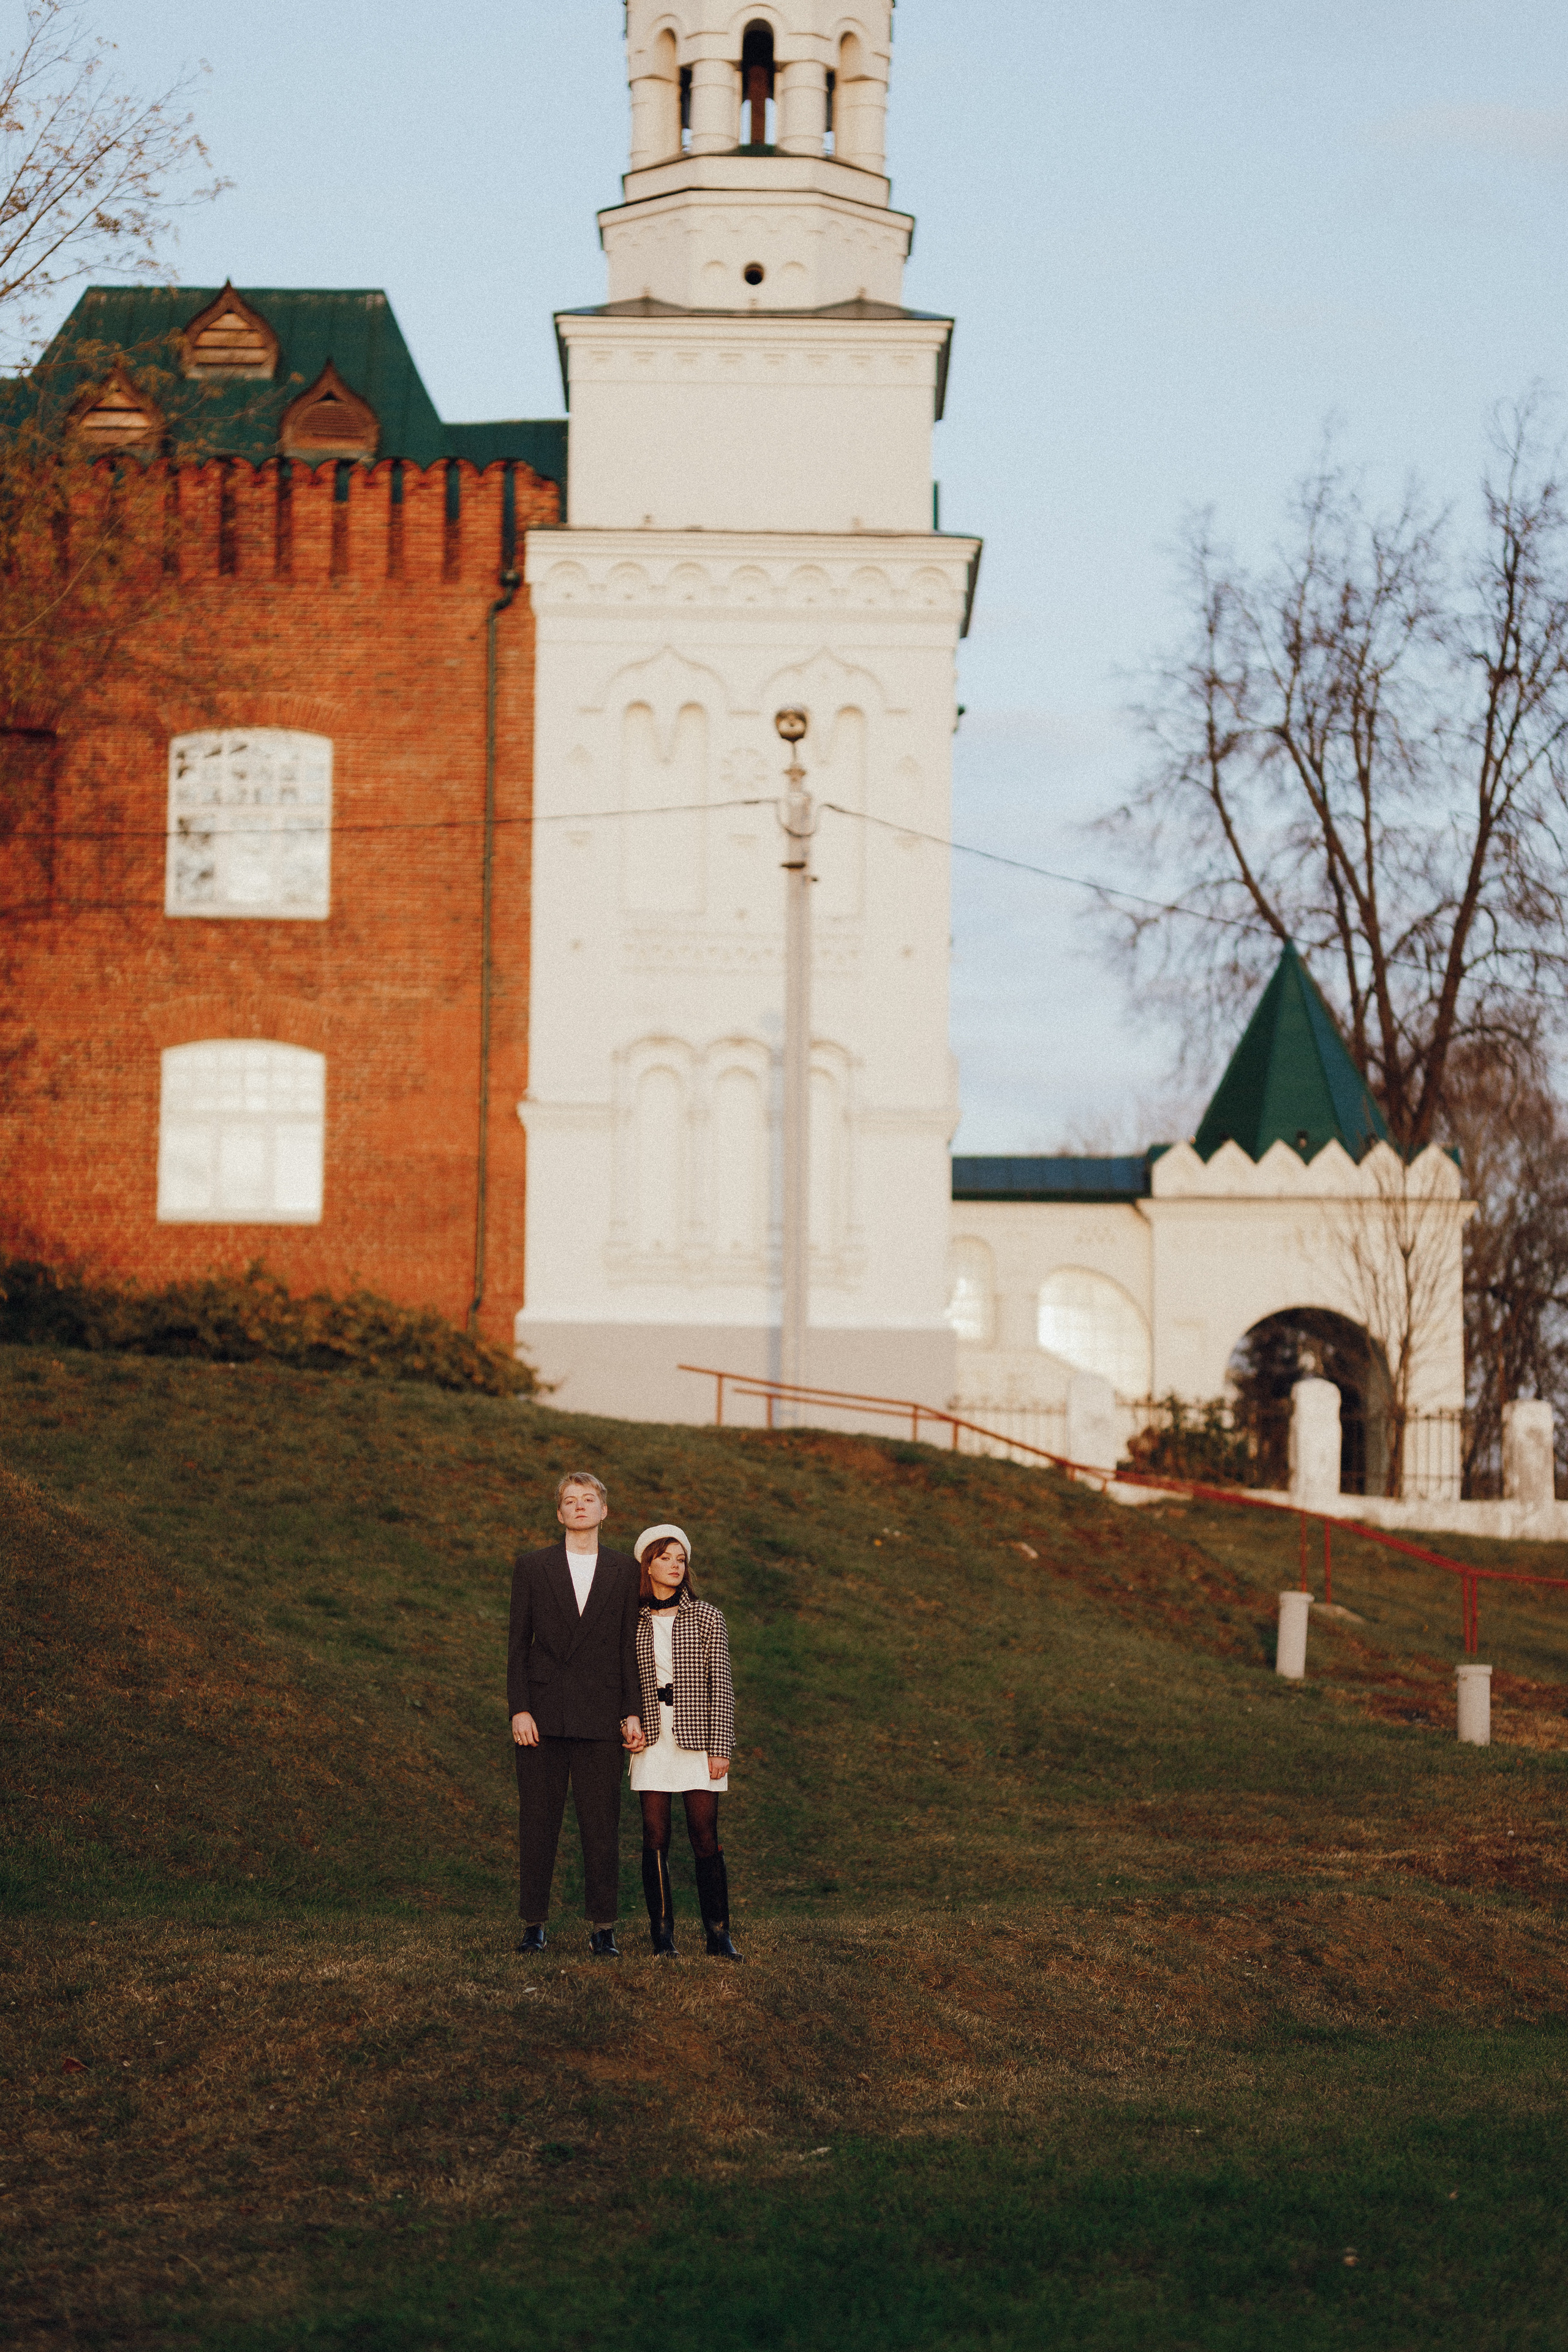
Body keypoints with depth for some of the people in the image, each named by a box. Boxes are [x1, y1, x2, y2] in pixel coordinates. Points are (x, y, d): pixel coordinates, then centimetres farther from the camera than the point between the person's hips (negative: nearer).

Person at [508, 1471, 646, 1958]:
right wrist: (519, 1709, -4)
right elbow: (518, 1642, 4)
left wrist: (632, 1713, 0)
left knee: (602, 1826, -1)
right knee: (537, 1822, 2)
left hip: (600, 1717, 0)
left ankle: (603, 1930, 4)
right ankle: (534, 1925, 9)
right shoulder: (532, 1567, 6)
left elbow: (631, 1646, 8)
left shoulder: (624, 1571, 8)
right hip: (542, 1715, 0)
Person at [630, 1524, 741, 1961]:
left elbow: (721, 1684, -1)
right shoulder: (634, 1624, 8)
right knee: (655, 1839, -2)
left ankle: (719, 1937, 1)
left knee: (706, 1839, -4)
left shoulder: (706, 1617, 2)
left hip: (698, 1740, -2)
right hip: (653, 1741, 2)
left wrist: (721, 1747, -7)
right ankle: (663, 1937, 3)